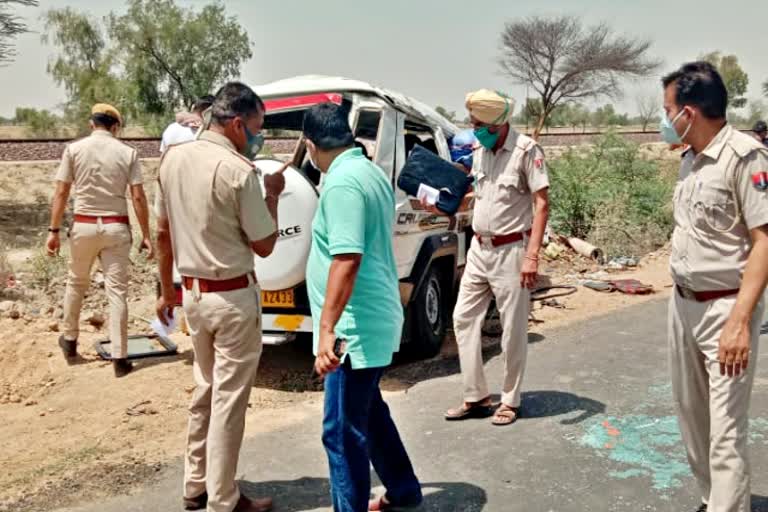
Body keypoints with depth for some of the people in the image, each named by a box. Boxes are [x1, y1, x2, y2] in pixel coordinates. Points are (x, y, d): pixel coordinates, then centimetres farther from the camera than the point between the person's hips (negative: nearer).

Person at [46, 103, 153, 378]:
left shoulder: (74, 149, -1)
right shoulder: (127, 152, -2)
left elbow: (61, 193, -3)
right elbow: (138, 197, -5)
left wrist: (54, 230, 1)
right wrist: (146, 235, -1)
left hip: (84, 225, 1)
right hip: (116, 227, -1)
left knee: (76, 283, 22)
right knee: (117, 291, 2)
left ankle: (69, 339, 37)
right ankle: (119, 358, 3)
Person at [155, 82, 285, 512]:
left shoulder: (173, 159, 3)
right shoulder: (238, 171, -19)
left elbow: (163, 233, 10)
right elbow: (265, 246, -11)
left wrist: (166, 290, 19)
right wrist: (272, 195, 2)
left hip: (194, 292, 8)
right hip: (234, 297, -7)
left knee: (205, 390, 20)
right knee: (229, 399, 3)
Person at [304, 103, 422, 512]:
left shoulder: (342, 182, -19)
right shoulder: (371, 172, 11)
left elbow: (347, 259, -28)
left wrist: (327, 328, -28)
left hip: (354, 328, -10)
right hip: (374, 321, 10)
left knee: (342, 430, 1)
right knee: (368, 411, 24)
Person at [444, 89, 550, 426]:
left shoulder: (526, 150, -11)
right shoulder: (480, 152, 10)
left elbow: (542, 204, -13)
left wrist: (531, 256, -20)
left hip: (511, 251, -7)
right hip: (479, 249, 7)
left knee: (513, 330, 3)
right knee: (464, 318, 7)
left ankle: (510, 401, 17)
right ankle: (476, 397, 17)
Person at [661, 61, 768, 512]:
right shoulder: (691, 159, 9)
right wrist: (681, 300, 13)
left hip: (724, 308, -9)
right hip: (683, 304, 9)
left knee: (725, 428, -4)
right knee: (691, 411, 17)